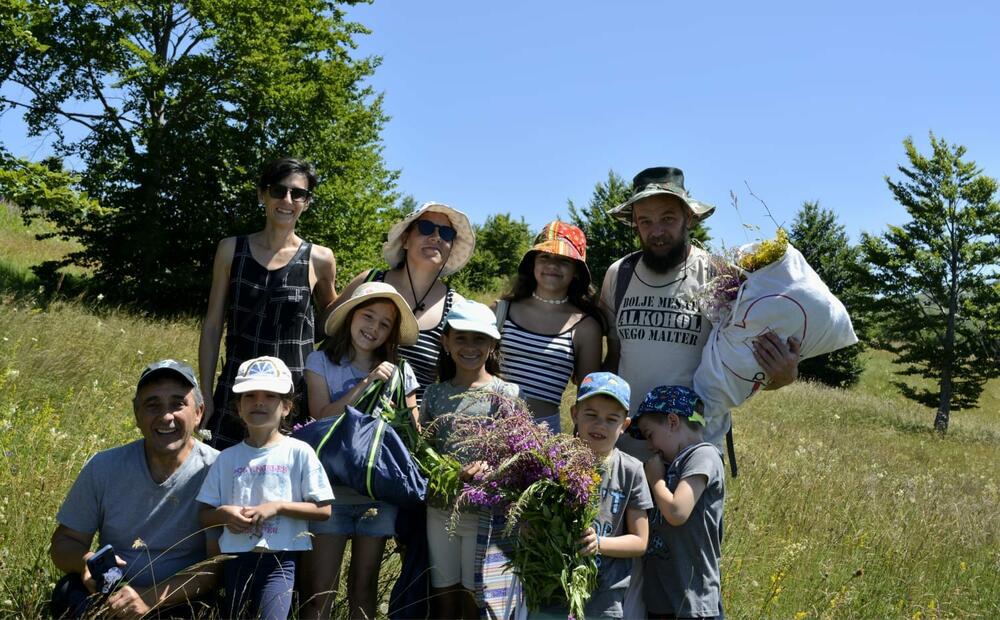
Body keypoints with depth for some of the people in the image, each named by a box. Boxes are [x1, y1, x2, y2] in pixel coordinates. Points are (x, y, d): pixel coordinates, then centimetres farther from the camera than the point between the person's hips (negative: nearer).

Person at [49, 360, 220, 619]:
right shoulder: (103, 467, 2)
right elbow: (64, 542, 8)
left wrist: (150, 598, -26)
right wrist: (86, 561, -16)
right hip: (108, 595, 2)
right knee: (69, 593, -26)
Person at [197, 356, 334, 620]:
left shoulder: (299, 452, -2)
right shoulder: (227, 458, 7)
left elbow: (323, 509, -4)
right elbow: (205, 515, 10)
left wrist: (277, 507, -14)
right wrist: (224, 514, -12)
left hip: (280, 559, -3)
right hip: (237, 558, 4)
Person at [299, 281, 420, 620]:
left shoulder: (399, 371, 3)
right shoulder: (321, 361, -1)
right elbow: (322, 419, -13)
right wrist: (367, 382, -16)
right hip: (332, 491, -2)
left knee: (364, 586, 13)